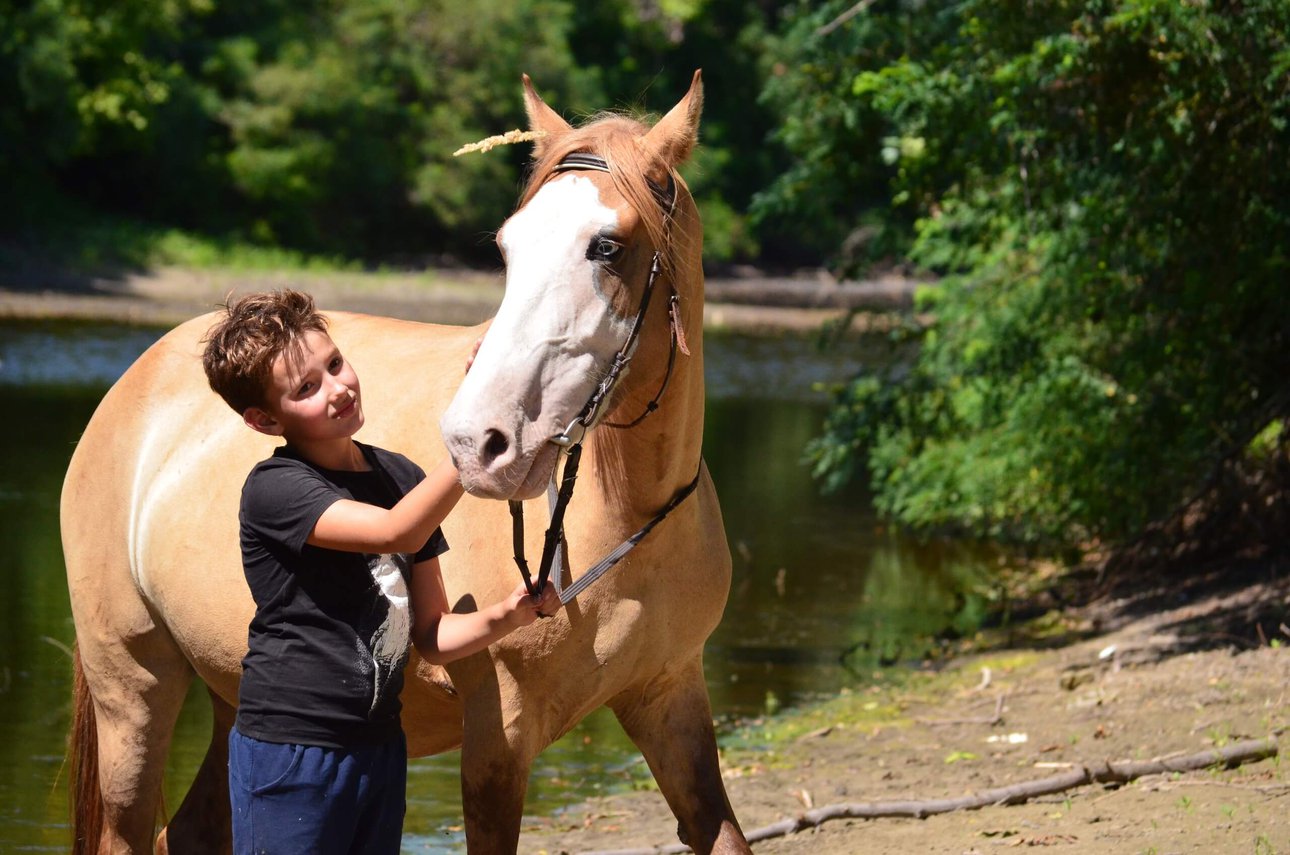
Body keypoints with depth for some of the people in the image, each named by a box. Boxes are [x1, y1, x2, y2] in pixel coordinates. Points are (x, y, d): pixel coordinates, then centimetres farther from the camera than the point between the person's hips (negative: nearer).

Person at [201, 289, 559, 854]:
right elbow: (397, 533, -30)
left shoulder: (400, 479, 8)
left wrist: (505, 616, -10)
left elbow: (431, 636, 10)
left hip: (379, 744, 7)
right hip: (288, 753, -6)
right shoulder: (273, 489, -14)